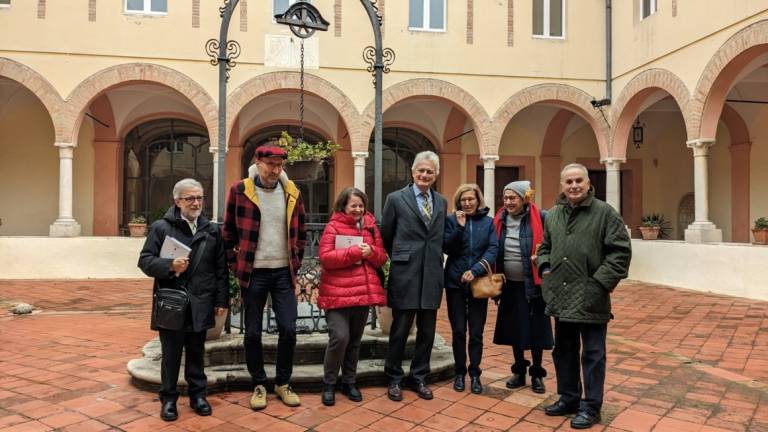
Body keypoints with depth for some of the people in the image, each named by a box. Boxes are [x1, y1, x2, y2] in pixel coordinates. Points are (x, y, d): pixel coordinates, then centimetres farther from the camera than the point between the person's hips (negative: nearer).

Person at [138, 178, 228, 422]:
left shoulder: (212, 230, 7)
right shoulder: (161, 227, -1)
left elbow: (221, 268, 7)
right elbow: (145, 261, -3)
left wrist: (222, 300, 4)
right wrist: (169, 265, -21)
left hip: (200, 305, 2)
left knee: (196, 352, 13)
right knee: (171, 353, 7)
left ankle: (197, 394, 28)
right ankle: (168, 398, 23)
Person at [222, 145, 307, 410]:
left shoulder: (292, 192, 2)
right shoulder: (240, 191, -5)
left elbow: (300, 231, 12)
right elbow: (229, 231, 2)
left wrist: (296, 263, 7)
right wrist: (235, 264, -1)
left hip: (283, 272, 2)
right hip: (253, 273, -2)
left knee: (288, 329, 1)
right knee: (252, 333, 6)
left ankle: (283, 383, 20)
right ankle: (259, 384, 24)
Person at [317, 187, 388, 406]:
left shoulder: (371, 227, 11)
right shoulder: (333, 227, -4)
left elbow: (382, 258, 11)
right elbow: (325, 257, -15)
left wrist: (370, 252, -11)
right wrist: (355, 251, -19)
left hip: (363, 291, 5)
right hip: (338, 293, -5)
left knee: (355, 339, 12)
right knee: (340, 336, -14)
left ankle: (349, 382, 28)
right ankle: (329, 383, 6)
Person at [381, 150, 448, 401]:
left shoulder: (442, 203, 10)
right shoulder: (396, 199, -2)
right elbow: (386, 237, 5)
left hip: (432, 275, 4)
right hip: (405, 274, -4)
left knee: (427, 331, 11)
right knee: (400, 330, 6)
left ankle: (419, 377, 28)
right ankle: (394, 379, 23)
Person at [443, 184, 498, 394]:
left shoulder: (488, 222, 5)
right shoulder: (452, 220, 2)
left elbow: (493, 250, -4)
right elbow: (447, 248, -6)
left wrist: (475, 270, -16)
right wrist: (459, 227, -18)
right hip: (455, 282, 0)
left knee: (476, 332, 4)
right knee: (458, 331, 5)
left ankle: (475, 374, 18)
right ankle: (459, 373, 20)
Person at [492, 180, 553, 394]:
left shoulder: (540, 218, -11)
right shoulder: (500, 219, 2)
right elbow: (496, 251, 7)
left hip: (533, 284, -4)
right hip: (510, 285, 4)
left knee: (535, 330, 7)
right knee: (514, 329, 13)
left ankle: (537, 374, 24)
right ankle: (519, 371, 29)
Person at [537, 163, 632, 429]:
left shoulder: (604, 212, -6)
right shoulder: (552, 215, 10)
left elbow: (621, 251, -9)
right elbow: (544, 247, 22)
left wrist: (601, 282, -14)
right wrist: (545, 268, 5)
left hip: (591, 298, -5)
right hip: (561, 297, 6)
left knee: (592, 354, 6)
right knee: (563, 351, 17)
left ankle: (591, 406, 20)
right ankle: (569, 397, 33)